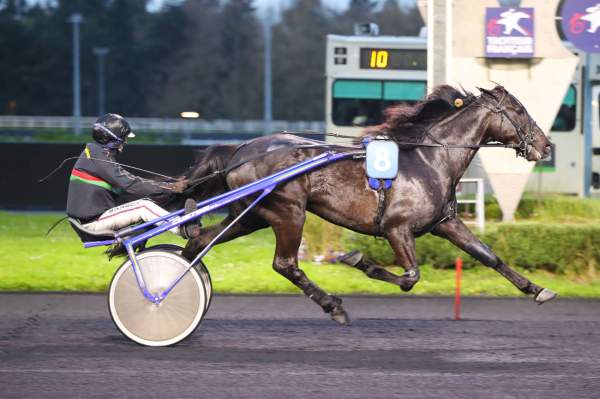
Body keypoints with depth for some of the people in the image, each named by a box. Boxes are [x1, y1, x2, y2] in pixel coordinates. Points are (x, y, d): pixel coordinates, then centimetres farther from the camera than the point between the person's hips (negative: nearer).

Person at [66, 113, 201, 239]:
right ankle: (184, 230, -15)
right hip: (93, 222, -10)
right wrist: (170, 187, -21)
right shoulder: (99, 158, -16)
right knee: (144, 207, -18)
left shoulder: (94, 153, 16)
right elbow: (130, 184, -22)